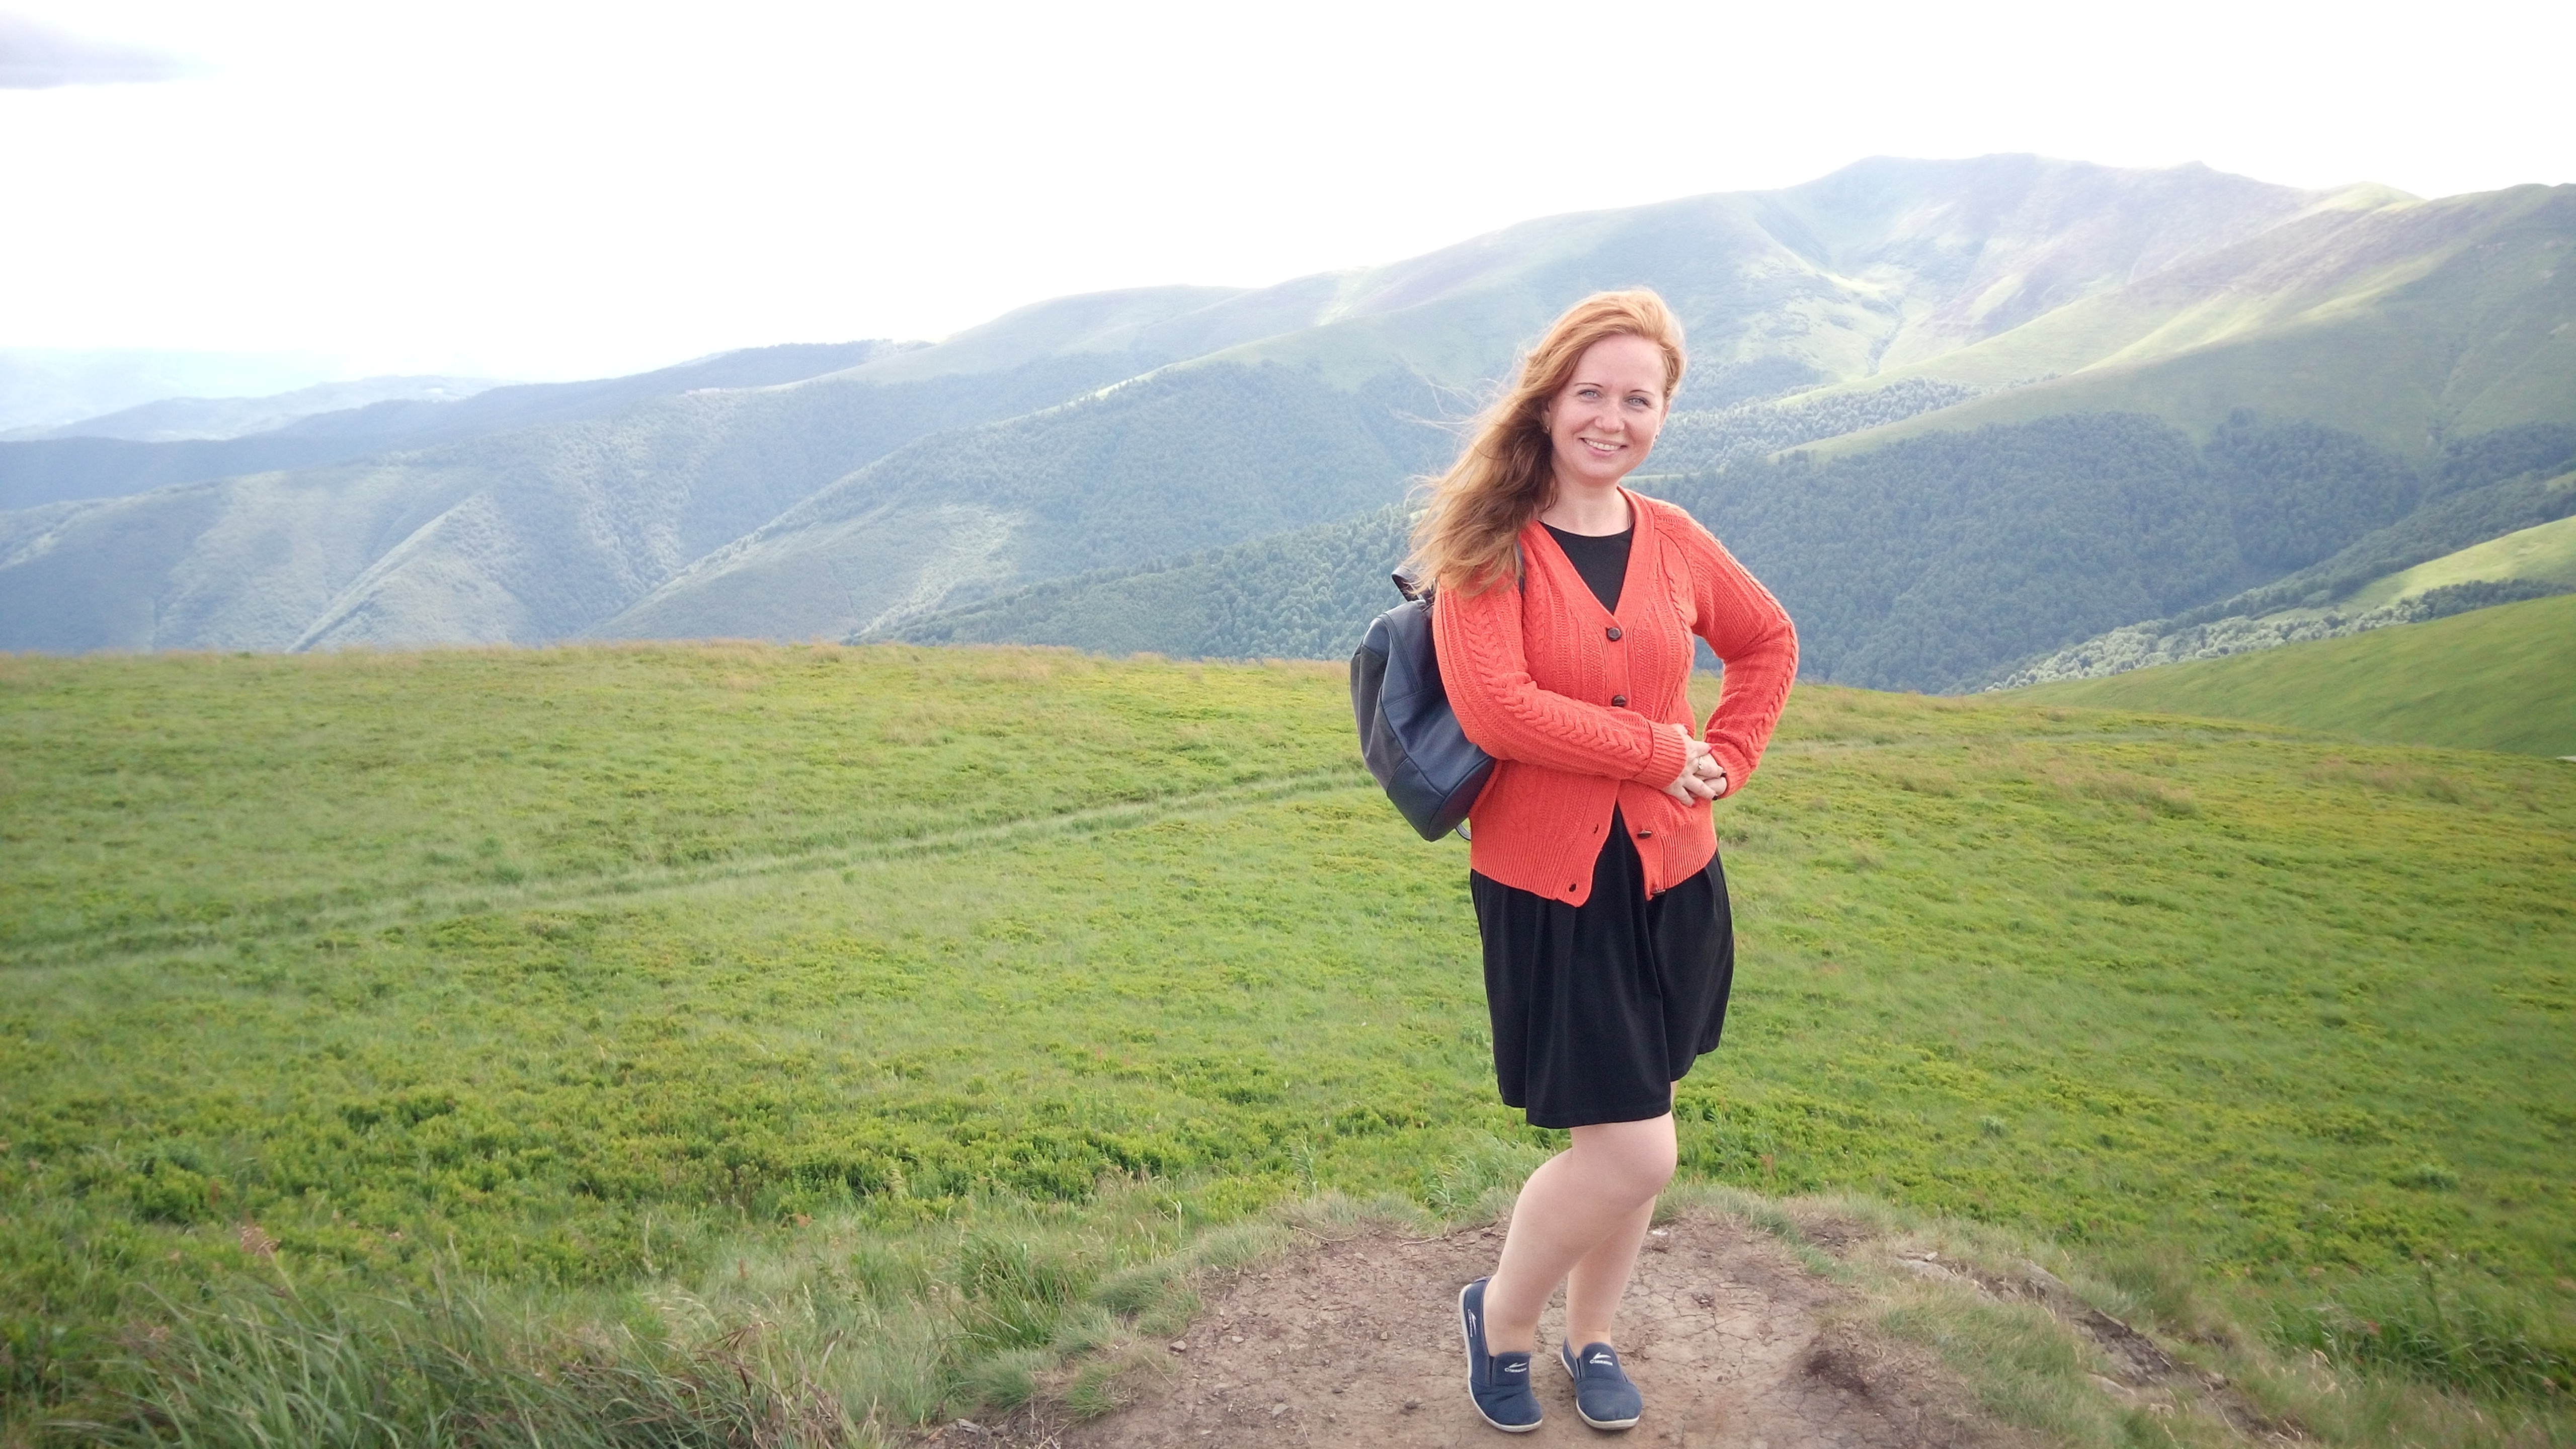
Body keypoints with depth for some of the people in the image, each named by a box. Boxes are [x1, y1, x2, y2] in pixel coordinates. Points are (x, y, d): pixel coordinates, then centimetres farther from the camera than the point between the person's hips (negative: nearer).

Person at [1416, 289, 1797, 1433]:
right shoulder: (1489, 546, -11)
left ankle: (1591, 1337, 39)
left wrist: (1729, 759, 6)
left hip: (1670, 879, 5)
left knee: (1627, 1144, 15)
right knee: (1634, 1154, -7)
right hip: (1545, 887, -5)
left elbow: (1768, 642, 21)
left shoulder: (1674, 543, 4)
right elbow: (1493, 709, -24)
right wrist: (1664, 751, -16)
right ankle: (1500, 1316, 21)